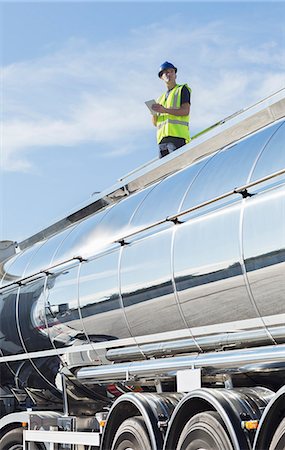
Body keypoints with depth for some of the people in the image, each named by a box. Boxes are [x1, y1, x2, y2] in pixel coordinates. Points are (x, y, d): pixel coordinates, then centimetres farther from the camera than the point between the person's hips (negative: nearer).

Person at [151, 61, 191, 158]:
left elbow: (185, 111, -4)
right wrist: (154, 112, 1)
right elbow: (155, 123, 23)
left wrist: (165, 110, -14)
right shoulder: (161, 98, 30)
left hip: (178, 135, -6)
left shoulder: (182, 89, 12)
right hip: (162, 137, 6)